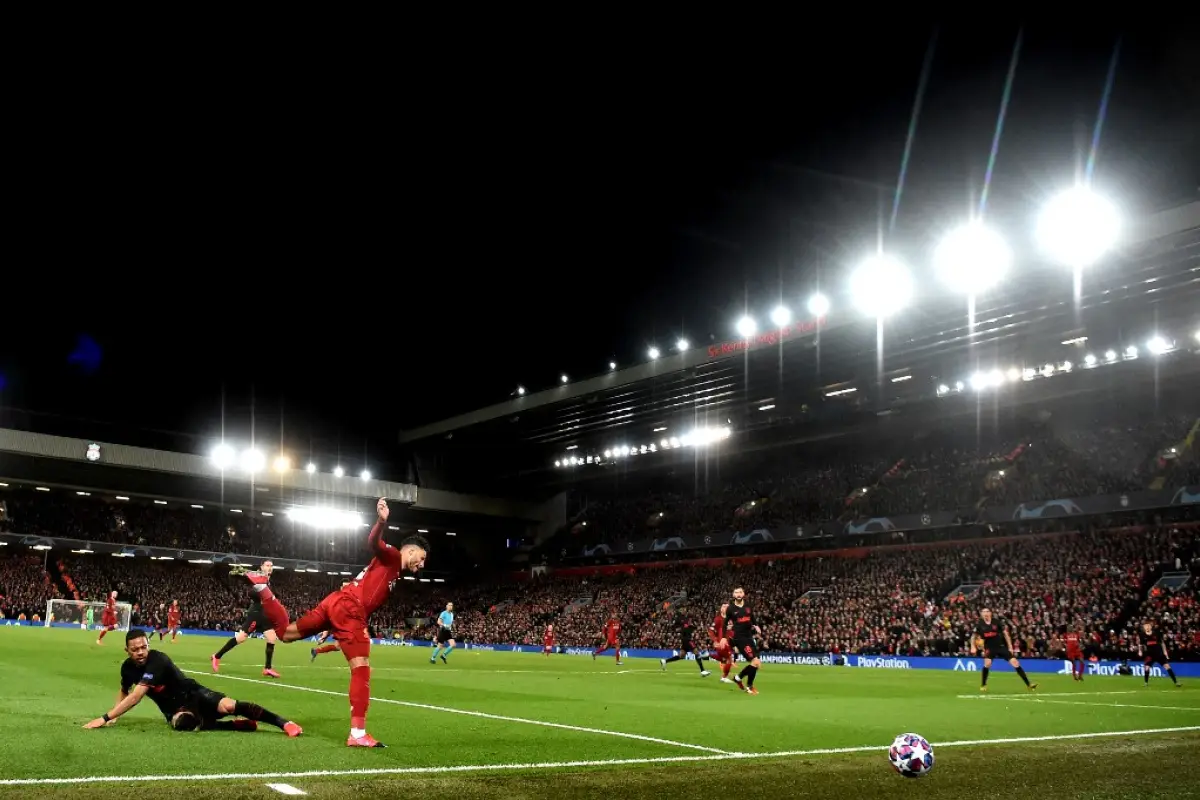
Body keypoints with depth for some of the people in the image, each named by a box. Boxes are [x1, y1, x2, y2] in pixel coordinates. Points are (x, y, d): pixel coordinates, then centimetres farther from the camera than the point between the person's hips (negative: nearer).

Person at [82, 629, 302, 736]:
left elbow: (136, 696, -32)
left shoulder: (157, 660, -25)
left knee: (228, 706, -30)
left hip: (194, 695, -4)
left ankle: (283, 722, -19)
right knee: (183, 724, -34)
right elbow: (124, 692, 21)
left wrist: (105, 718, -32)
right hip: (174, 709, 4)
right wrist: (113, 716, 7)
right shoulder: (128, 667, -3)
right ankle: (243, 725, -19)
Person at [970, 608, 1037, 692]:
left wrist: (1010, 647, -1)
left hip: (1001, 646, 1)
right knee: (987, 663, -25)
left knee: (1015, 663, -8)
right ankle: (983, 685, -4)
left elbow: (1005, 633, -1)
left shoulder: (997, 622, -11)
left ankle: (1029, 684, 1)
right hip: (989, 648, 0)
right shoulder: (980, 625, -9)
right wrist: (973, 647, -8)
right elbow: (974, 637, 6)